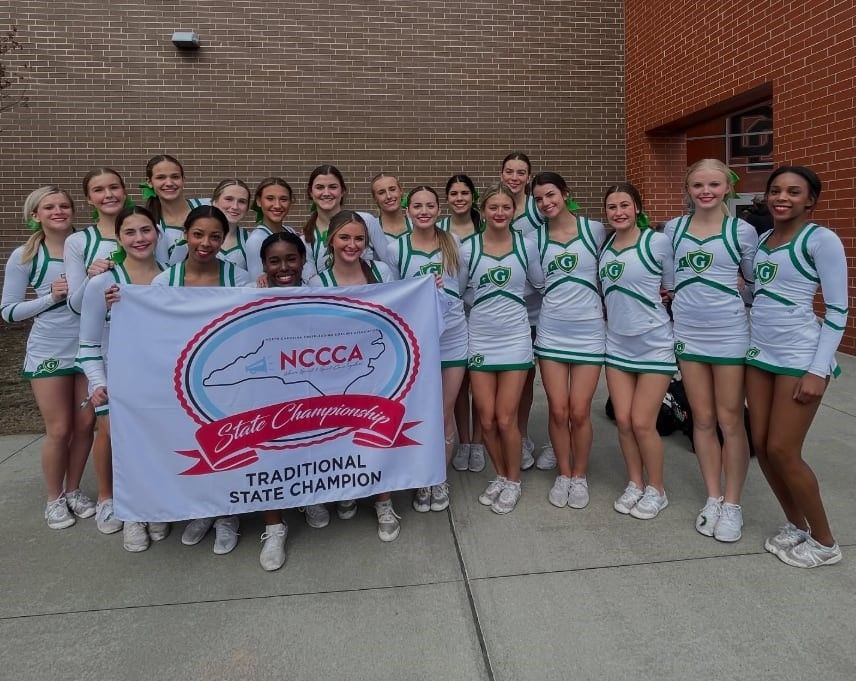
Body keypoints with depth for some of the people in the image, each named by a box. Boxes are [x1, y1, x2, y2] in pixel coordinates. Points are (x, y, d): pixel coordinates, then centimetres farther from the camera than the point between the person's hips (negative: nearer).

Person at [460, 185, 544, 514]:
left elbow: (541, 285, 14)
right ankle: (499, 476, 28)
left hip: (515, 339, -1)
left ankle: (513, 481, 21)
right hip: (479, 341, 1)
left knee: (505, 419, -2)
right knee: (486, 420, 5)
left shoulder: (526, 245, 0)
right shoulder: (468, 248, -1)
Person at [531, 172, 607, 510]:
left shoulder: (595, 230, -2)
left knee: (579, 412, 2)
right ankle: (563, 475, 24)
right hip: (550, 333, 2)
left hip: (589, 332, -2)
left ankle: (580, 476, 22)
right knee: (558, 411, 5)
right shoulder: (535, 237, 4)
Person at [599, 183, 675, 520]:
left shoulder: (657, 242, -10)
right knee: (623, 421, 6)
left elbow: (675, 288, -1)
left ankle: (656, 490, 18)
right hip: (617, 345, 5)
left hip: (655, 345, -4)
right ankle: (635, 483, 26)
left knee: (642, 423, -3)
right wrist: (619, 311, 5)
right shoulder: (603, 247, 6)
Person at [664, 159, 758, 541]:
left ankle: (732, 504, 17)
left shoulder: (742, 231, -2)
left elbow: (756, 282, 7)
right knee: (702, 420, 10)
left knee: (730, 421, 4)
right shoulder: (673, 228, 5)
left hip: (730, 333, -2)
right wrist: (685, 294, 3)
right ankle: (713, 498, 23)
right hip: (687, 333, 3)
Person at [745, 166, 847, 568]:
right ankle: (797, 526, 27)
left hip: (800, 357, -6)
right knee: (761, 445, 7)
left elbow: (837, 310, -11)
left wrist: (819, 371, -16)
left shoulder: (821, 239, -8)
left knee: (782, 451, -4)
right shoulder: (762, 239, 11)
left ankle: (824, 543, 16)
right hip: (759, 353, 7)